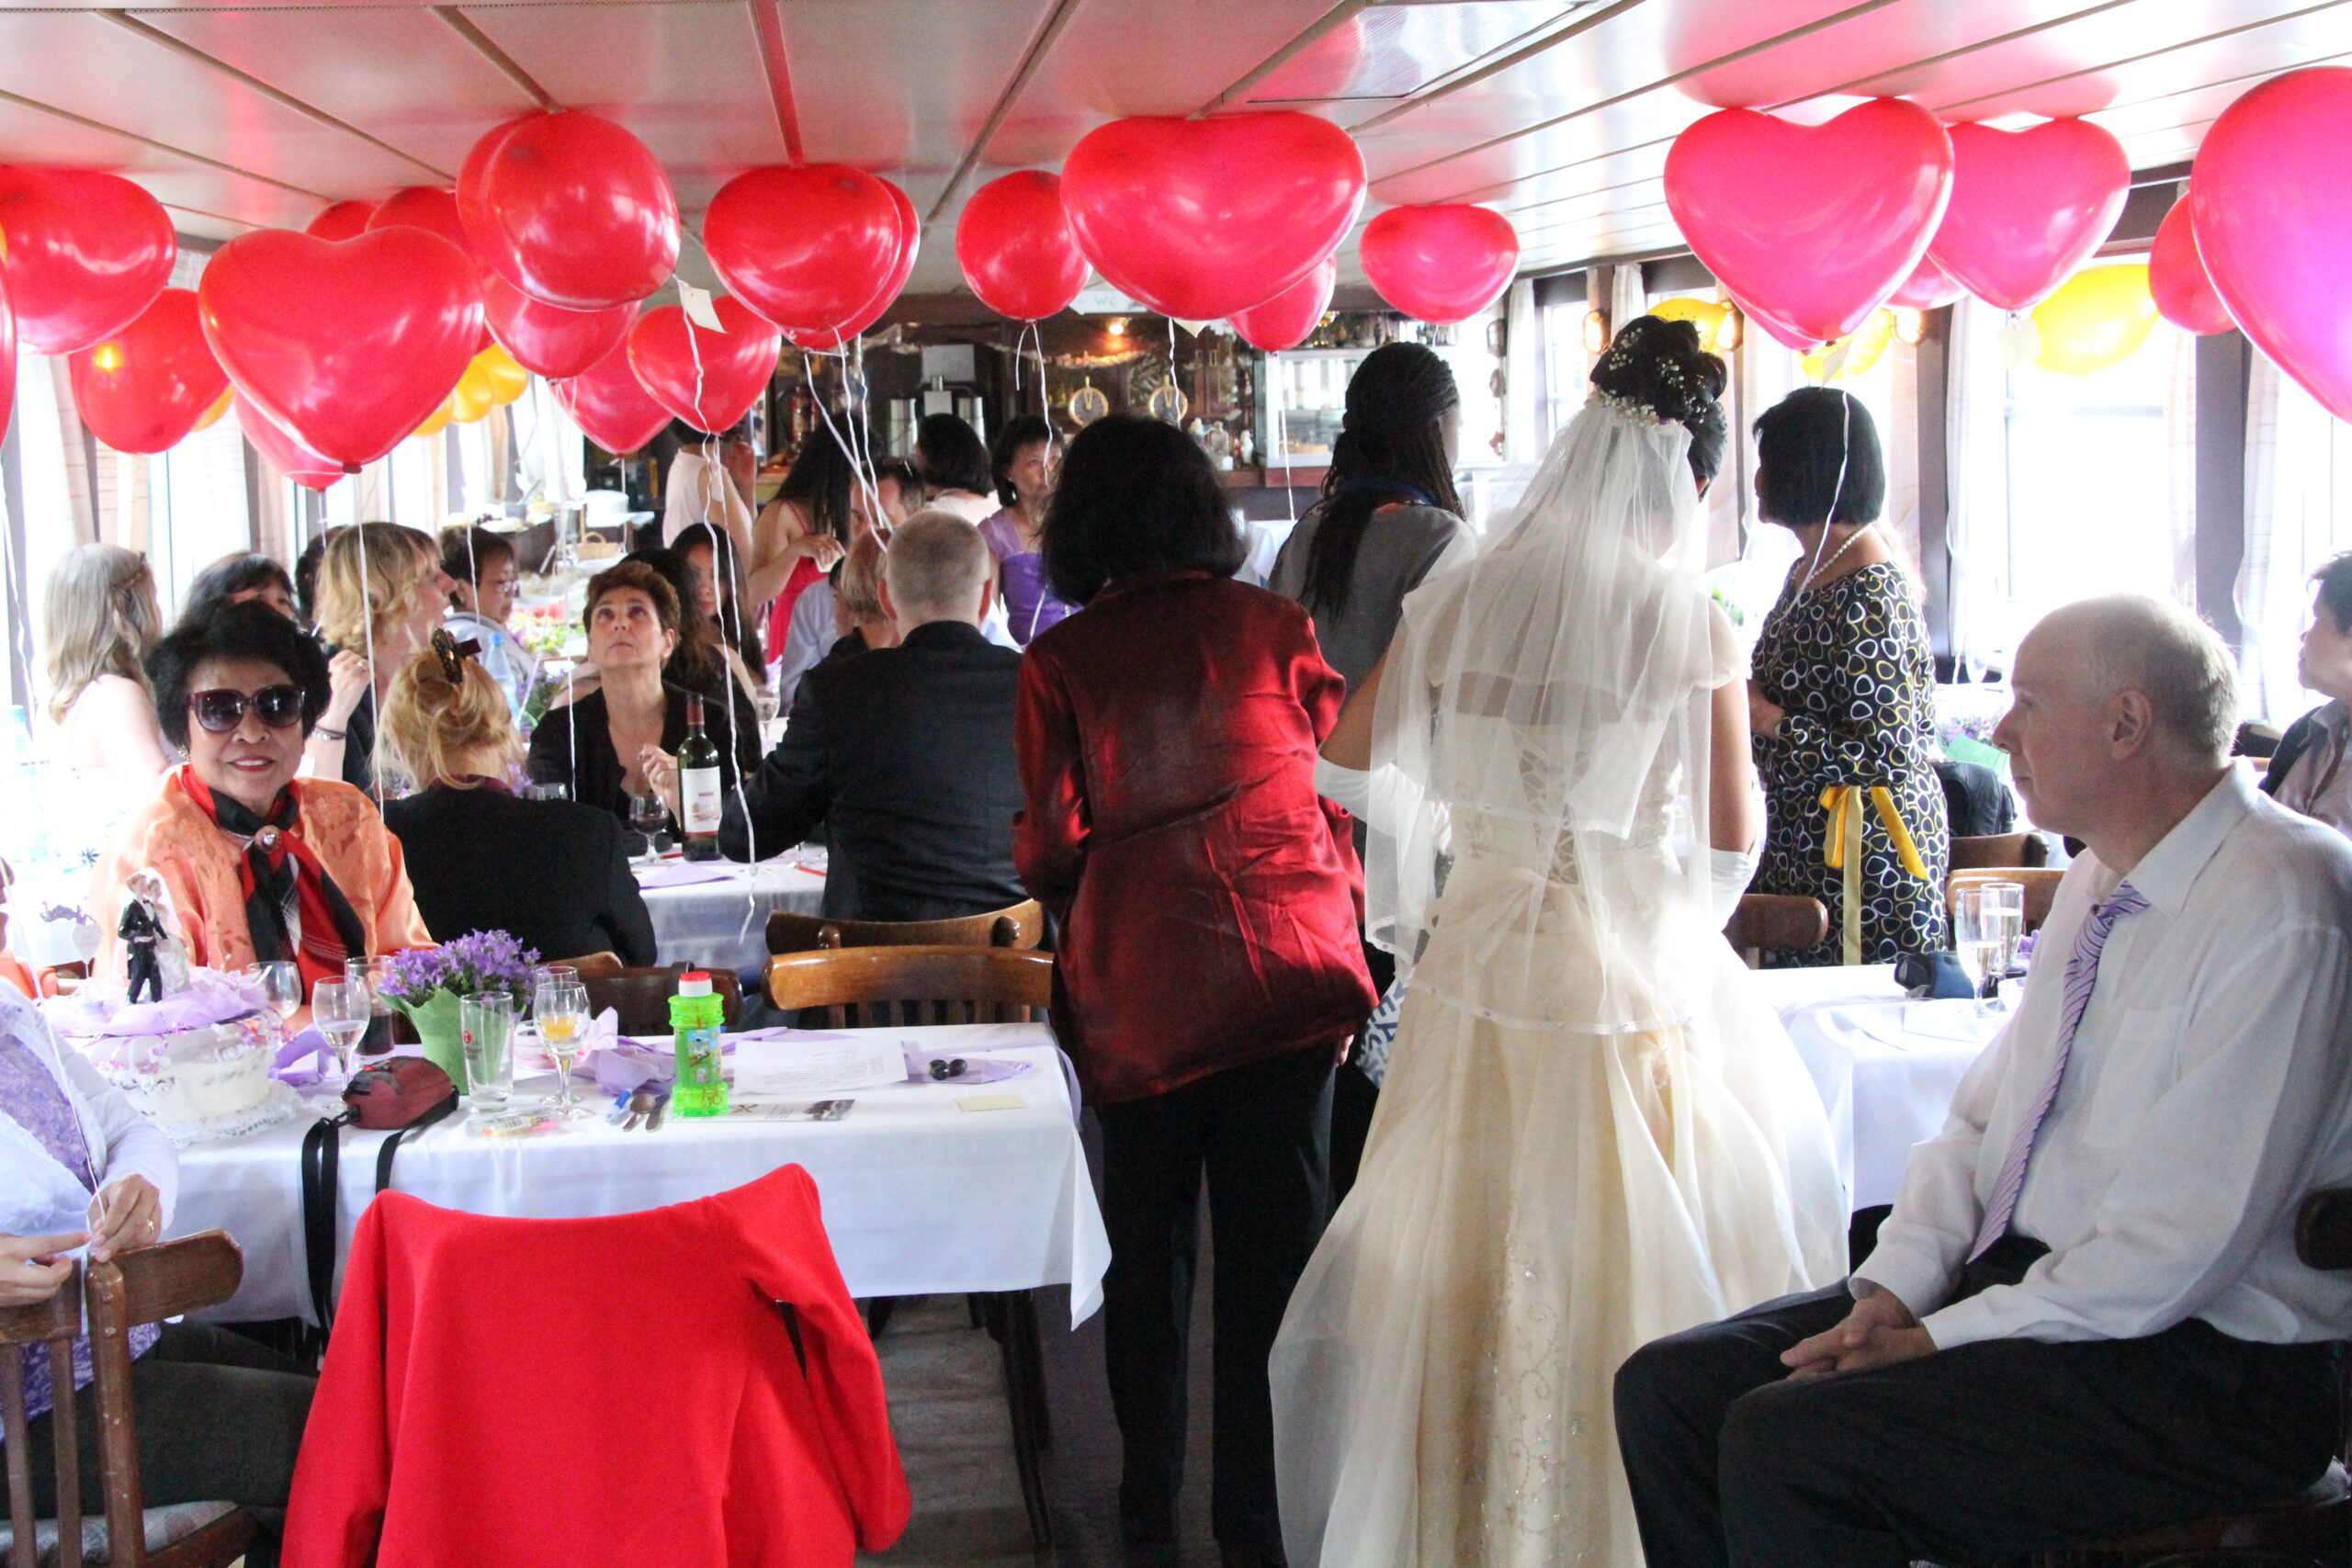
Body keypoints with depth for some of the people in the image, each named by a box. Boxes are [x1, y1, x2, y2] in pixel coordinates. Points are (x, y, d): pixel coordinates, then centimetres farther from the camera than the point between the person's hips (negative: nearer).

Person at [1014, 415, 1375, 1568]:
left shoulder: (1059, 660, -3)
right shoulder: (1275, 626, 1)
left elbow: (1050, 854, -4)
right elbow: (1335, 800, 4)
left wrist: (1029, 854, 18)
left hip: (1137, 989, 0)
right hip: (1286, 975, 1)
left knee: (1147, 1255, 15)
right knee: (1272, 1253, 8)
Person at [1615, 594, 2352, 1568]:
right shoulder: (2100, 881, 12)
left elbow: (2184, 1244, -22)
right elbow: (1983, 1118, 15)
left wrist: (1939, 1339, -17)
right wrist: (1897, 1286, -2)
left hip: (2198, 1367, -9)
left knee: (1785, 1443, -25)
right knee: (1669, 1388, -3)